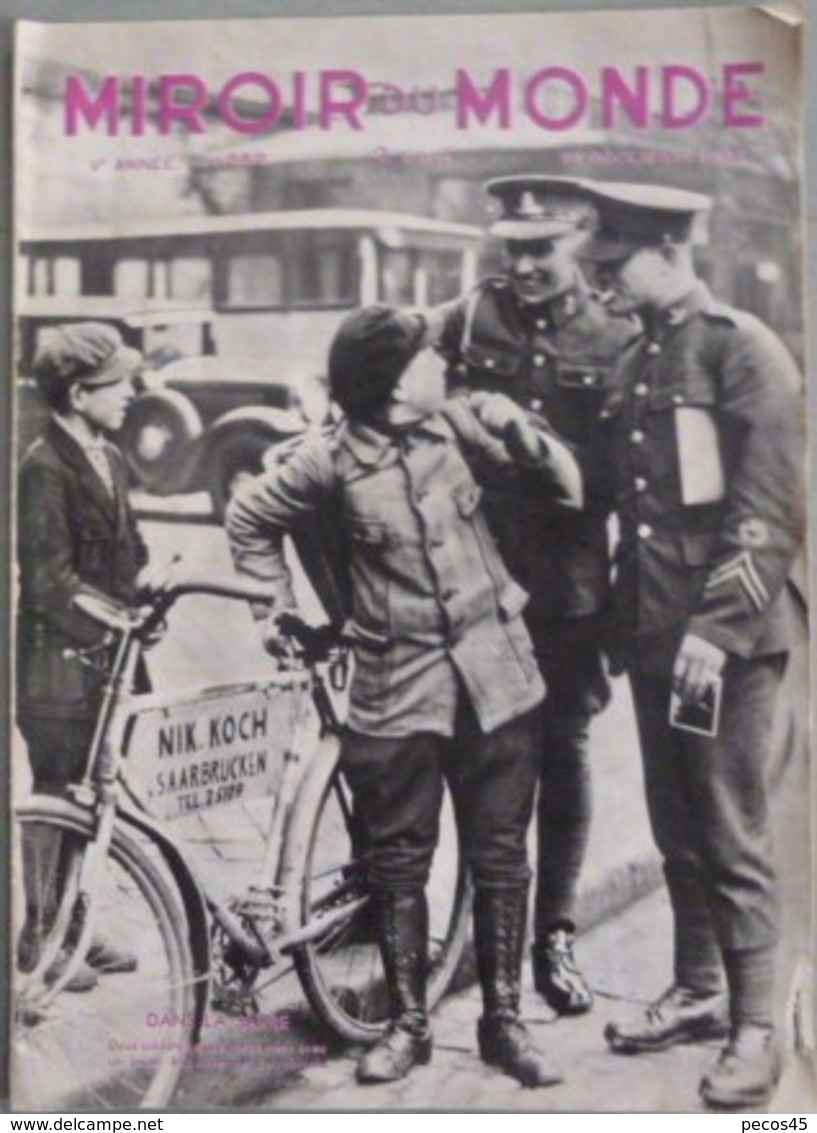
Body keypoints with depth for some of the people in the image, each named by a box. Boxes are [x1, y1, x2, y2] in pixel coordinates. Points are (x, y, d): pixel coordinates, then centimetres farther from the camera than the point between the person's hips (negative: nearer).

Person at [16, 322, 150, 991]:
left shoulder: (109, 460, 11)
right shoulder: (44, 467, -15)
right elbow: (49, 581, -18)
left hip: (104, 658, 8)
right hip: (58, 661, -8)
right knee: (54, 798, 2)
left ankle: (71, 927, 25)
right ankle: (39, 938, 15)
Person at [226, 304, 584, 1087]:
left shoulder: (458, 426, -2)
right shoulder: (331, 461, -6)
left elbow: (564, 484, 0)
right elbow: (247, 519, 9)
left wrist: (518, 433, -16)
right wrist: (278, 607, 6)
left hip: (493, 672, 2)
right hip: (399, 683, -1)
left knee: (500, 855, 7)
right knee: (398, 862, 6)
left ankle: (503, 1019, 21)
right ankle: (407, 1023, 22)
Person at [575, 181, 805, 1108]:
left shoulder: (742, 349, -8)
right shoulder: (633, 363, 16)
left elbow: (771, 512, -14)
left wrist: (718, 626, -19)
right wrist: (624, 621, 8)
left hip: (725, 638, -7)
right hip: (652, 632, 7)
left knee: (730, 835, -2)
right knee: (675, 826, 14)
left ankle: (754, 1029, 8)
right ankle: (698, 991, 28)